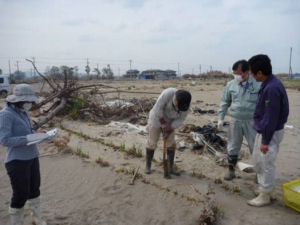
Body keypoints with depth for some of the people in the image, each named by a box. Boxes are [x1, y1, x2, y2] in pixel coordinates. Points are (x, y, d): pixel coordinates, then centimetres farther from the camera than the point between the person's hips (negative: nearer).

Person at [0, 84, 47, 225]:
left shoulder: (24, 112, 7)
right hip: (17, 160, -8)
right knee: (21, 195, 1)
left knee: (34, 188, 19)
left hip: (32, 157, 8)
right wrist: (27, 138, -27)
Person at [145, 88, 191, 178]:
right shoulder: (168, 93, -32)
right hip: (156, 119, -4)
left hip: (169, 122, 4)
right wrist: (163, 123, -26)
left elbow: (180, 120, -13)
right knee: (152, 143, 2)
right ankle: (148, 166, 17)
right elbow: (158, 108, -27)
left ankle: (171, 168, 15)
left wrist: (169, 132, -17)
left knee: (171, 144, 3)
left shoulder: (186, 105, -18)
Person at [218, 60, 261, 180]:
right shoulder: (231, 85, -1)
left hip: (252, 122, -2)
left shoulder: (258, 85, -8)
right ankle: (231, 170, 27)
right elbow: (225, 102, 7)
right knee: (232, 148, 11)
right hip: (235, 121, 2)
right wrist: (221, 118, 3)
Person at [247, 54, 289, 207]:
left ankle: (265, 197, 20)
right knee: (259, 161, 21)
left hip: (270, 133, -10)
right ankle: (263, 188, 38)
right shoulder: (268, 84, 5)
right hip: (262, 130, 10)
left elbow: (271, 117, -24)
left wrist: (265, 141, -19)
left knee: (266, 165, 3)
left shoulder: (272, 88, -25)